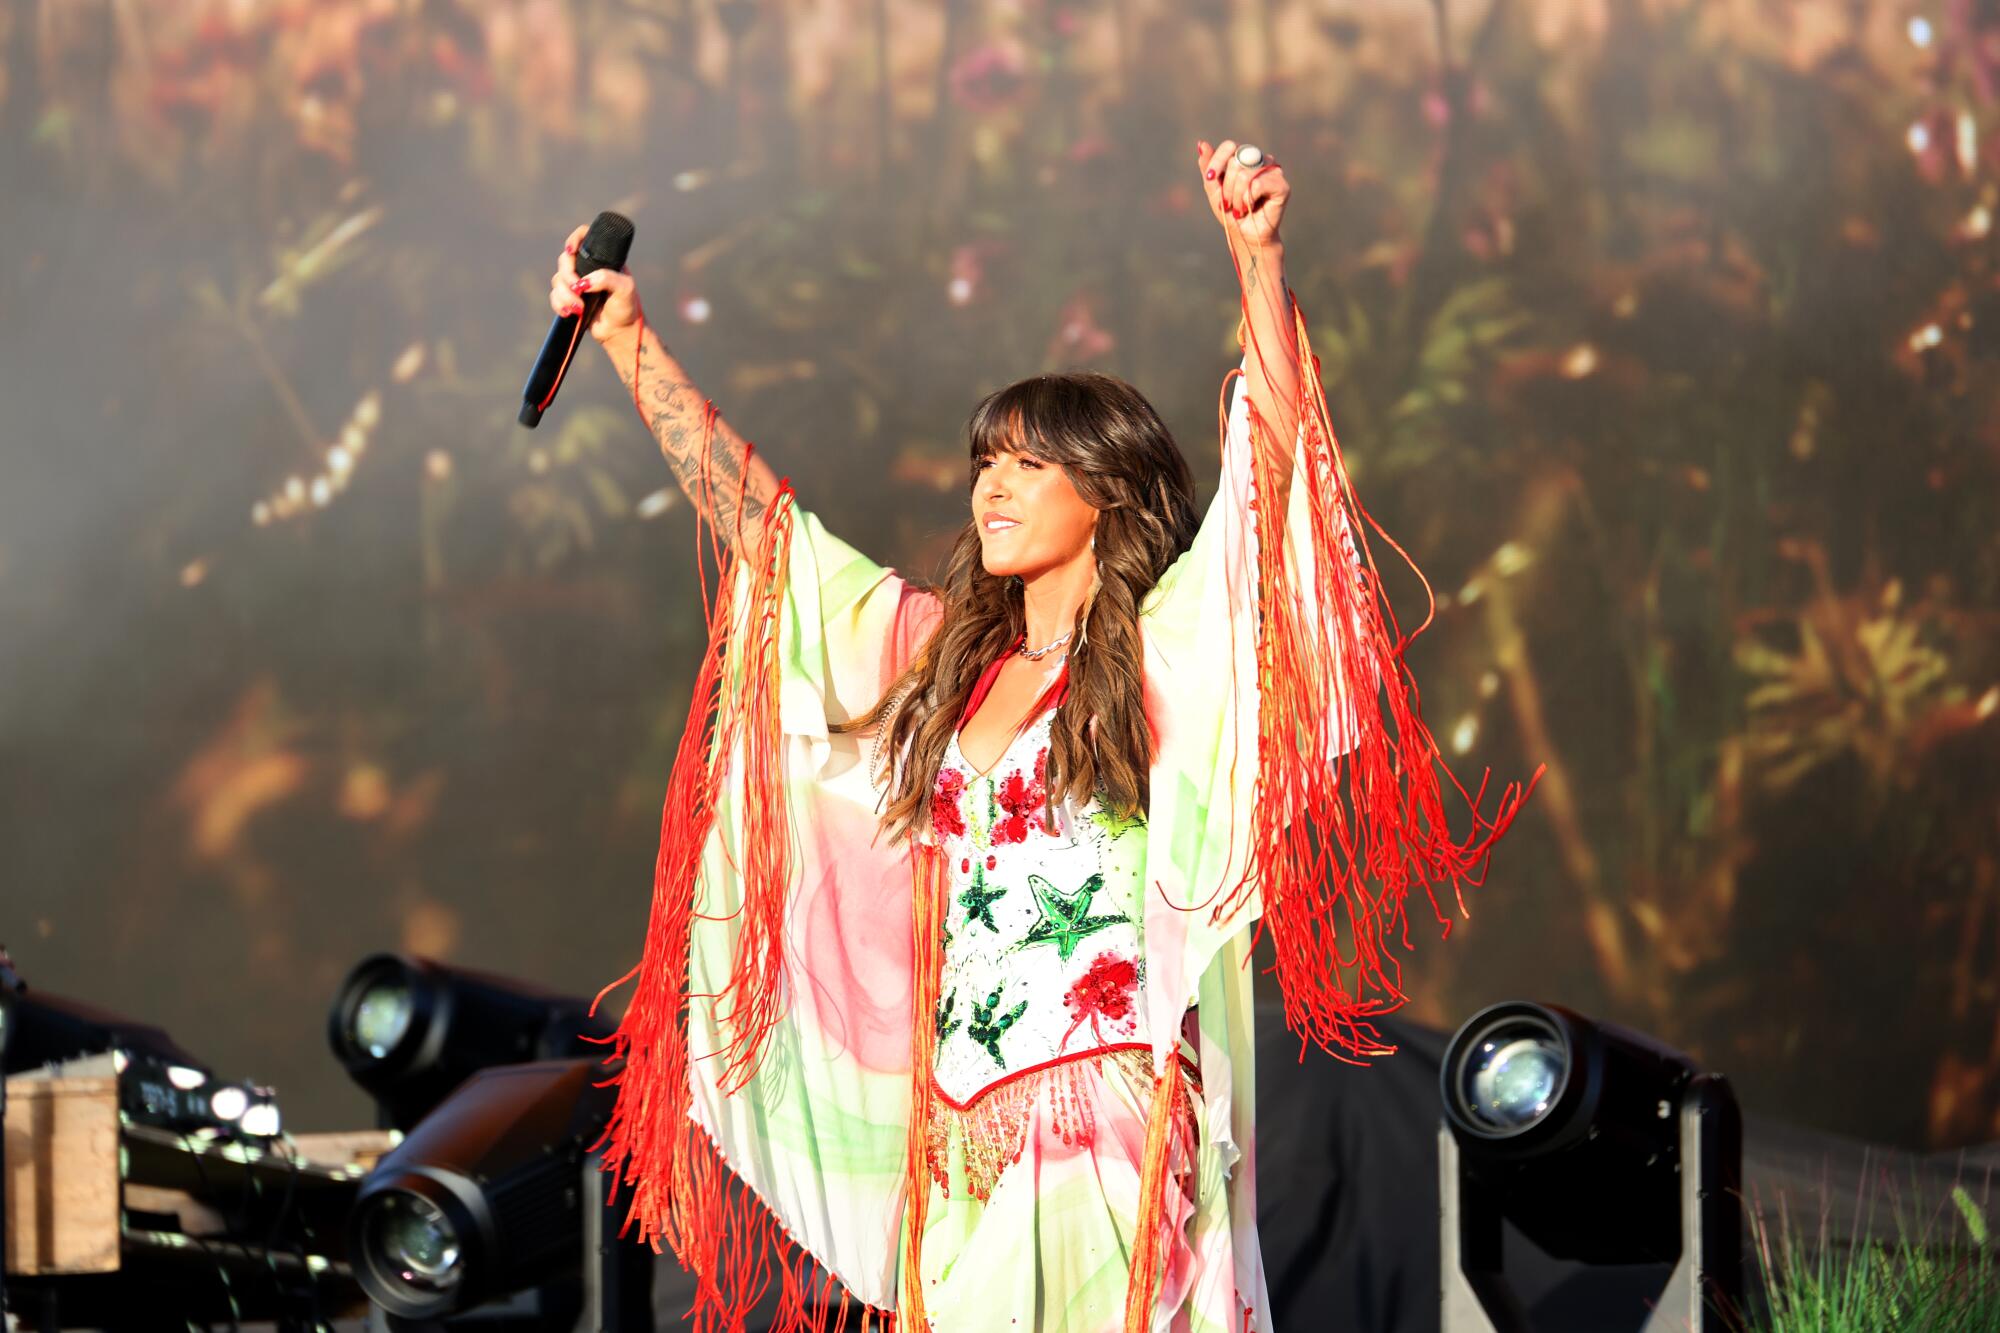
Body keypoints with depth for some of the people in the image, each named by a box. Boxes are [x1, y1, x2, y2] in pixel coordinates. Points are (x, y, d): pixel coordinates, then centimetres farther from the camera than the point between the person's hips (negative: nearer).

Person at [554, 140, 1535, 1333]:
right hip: (959, 1142, 5)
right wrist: (628, 338, 20)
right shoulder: (935, 651, 17)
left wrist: (1257, 254, -20)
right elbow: (750, 510, 21)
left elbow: (1276, 467, -11)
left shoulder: (1171, 652, 1)